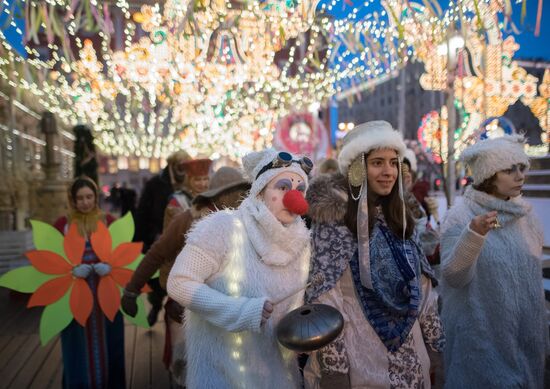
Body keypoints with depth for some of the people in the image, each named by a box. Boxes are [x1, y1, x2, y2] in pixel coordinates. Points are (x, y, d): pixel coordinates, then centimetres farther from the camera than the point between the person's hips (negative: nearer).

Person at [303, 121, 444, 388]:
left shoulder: (400, 217, 4)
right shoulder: (334, 219, -15)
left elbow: (421, 288, 9)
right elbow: (323, 297, -17)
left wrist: (435, 343, 10)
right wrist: (333, 366, -18)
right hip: (358, 358, -6)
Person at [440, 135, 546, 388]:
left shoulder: (524, 213, 1)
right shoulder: (460, 216, -16)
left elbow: (532, 271, 12)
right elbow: (453, 277, -22)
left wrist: (538, 327, 17)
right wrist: (474, 234, -36)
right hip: (479, 334, -5)